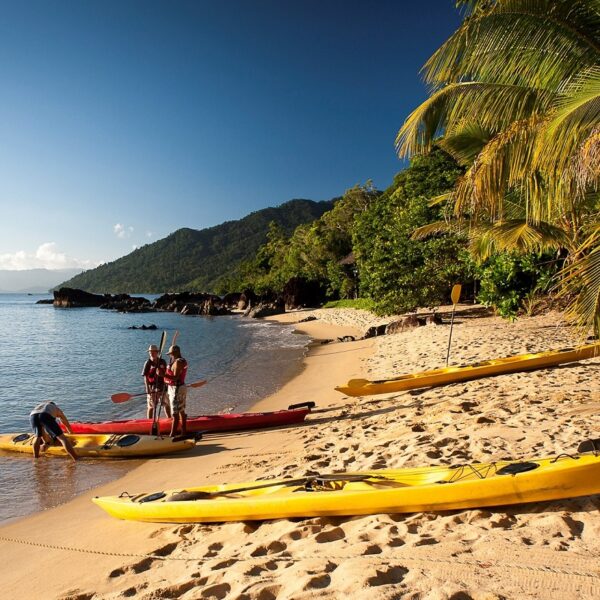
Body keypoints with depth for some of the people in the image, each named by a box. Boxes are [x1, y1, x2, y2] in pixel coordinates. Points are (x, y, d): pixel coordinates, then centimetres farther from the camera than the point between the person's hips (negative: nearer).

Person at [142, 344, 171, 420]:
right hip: (152, 387, -3)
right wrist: (147, 388, -18)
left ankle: (170, 419, 24)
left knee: (166, 404, 12)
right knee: (151, 407, 4)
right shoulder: (148, 363, -7)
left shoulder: (162, 362, 3)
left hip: (162, 386, 3)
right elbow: (145, 377, -10)